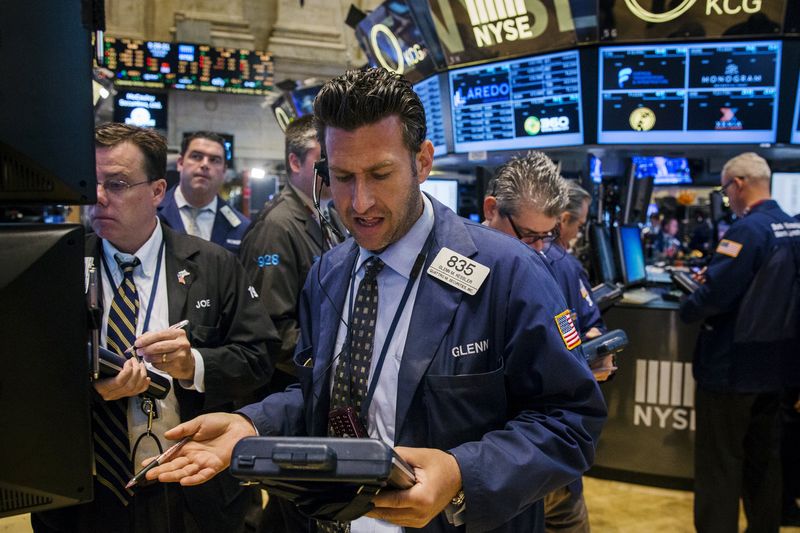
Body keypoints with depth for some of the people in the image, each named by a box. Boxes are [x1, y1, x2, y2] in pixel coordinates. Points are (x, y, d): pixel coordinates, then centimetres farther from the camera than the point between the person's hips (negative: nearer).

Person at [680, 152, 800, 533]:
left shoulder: (748, 229, -21)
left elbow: (714, 296, -26)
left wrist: (686, 309, -6)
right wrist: (714, 274, 10)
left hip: (732, 366, -8)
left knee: (719, 462, 3)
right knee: (763, 455, 20)